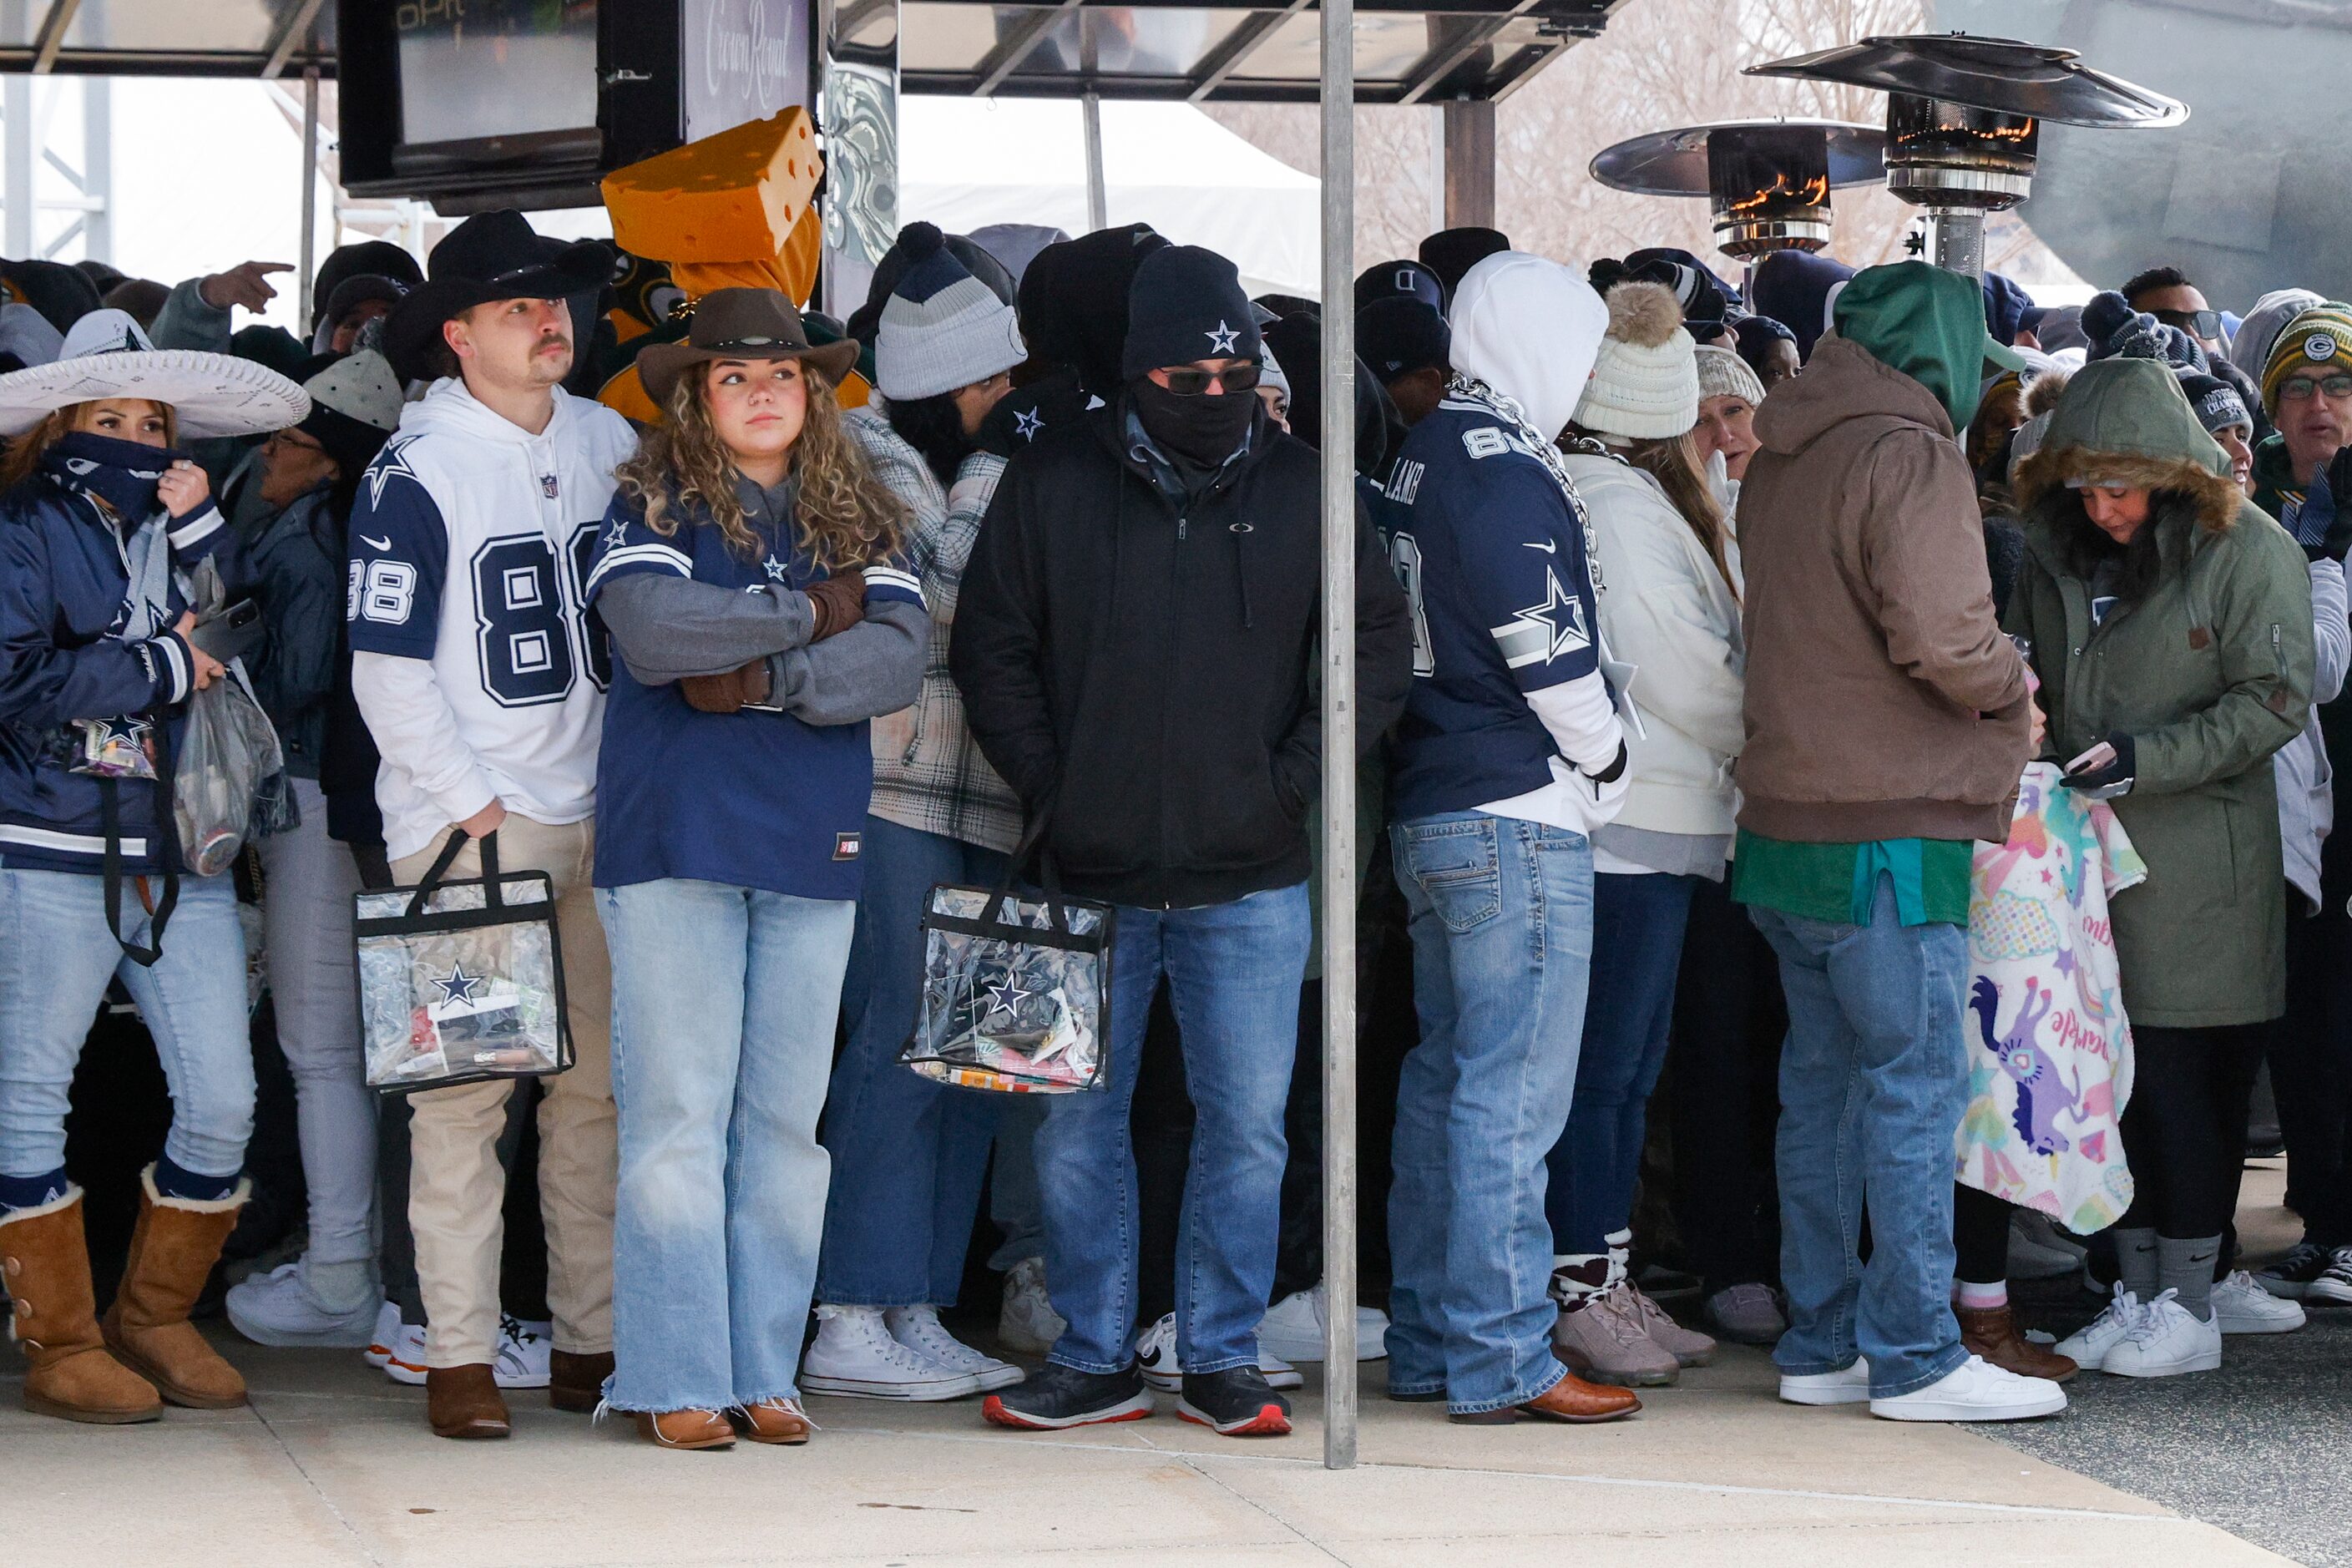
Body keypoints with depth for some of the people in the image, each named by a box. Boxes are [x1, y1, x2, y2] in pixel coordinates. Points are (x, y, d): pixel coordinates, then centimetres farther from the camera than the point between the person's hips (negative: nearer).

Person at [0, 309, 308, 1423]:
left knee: (222, 1100, 0)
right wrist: (161, 667, -7)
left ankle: (153, 1318, 16)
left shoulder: (178, 530, 17)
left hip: (183, 856, 5)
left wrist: (203, 533, -4)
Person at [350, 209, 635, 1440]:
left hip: (604, 816, 5)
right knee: (465, 1091, -6)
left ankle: (592, 1339, 12)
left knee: (599, 1086, 5)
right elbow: (385, 666, -7)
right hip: (470, 822, -5)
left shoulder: (612, 445, 10)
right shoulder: (417, 472, -7)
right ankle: (459, 1355, -2)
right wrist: (474, 805, -9)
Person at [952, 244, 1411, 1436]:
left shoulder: (1299, 491, 2)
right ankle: (1095, 1358, 16)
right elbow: (990, 646, 5)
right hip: (1089, 877, 0)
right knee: (1074, 1124, 5)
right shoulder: (1052, 486, 0)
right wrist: (1047, 787, -4)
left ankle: (1222, 1358, 15)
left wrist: (1295, 776, -2)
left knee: (1247, 1124, 3)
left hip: (1248, 883, 0)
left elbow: (1378, 644, 8)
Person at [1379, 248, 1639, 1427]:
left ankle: (1428, 1345, 20)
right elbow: (1551, 656, -17)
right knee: (1511, 1099, -6)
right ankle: (1502, 1360, -4)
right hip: (1518, 818, -10)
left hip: (1428, 810, 10)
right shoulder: (1505, 472, -15)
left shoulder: (1424, 458, 13)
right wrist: (1606, 765, -1)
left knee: (1444, 1083, 14)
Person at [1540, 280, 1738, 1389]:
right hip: (1640, 825, -10)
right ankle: (1581, 1295, -3)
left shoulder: (1621, 497, 15)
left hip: (1643, 826, 10)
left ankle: (1605, 1284, 18)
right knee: (1605, 1066, -6)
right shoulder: (1622, 501, -14)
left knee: (1629, 1067, 13)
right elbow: (1686, 678, -14)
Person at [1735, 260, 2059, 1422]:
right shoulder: (1907, 456, -14)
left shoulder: (1777, 463, 13)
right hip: (1889, 829, -9)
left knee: (1822, 1084, 13)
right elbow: (1942, 636, -23)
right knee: (1914, 1086, -3)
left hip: (1785, 823, 9)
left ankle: (1819, 1344, 19)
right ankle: (1916, 1357, -1)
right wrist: (2014, 688, -3)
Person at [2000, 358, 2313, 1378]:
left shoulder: (2247, 552, -8)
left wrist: (2146, 759, -18)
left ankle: (2190, 1307, 6)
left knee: (2185, 1083, -2)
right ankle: (2135, 1291, 17)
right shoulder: (2058, 550, 9)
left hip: (2198, 867, -5)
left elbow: (2273, 702, -10)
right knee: (2114, 1078, 8)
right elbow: (2022, 670, 20)